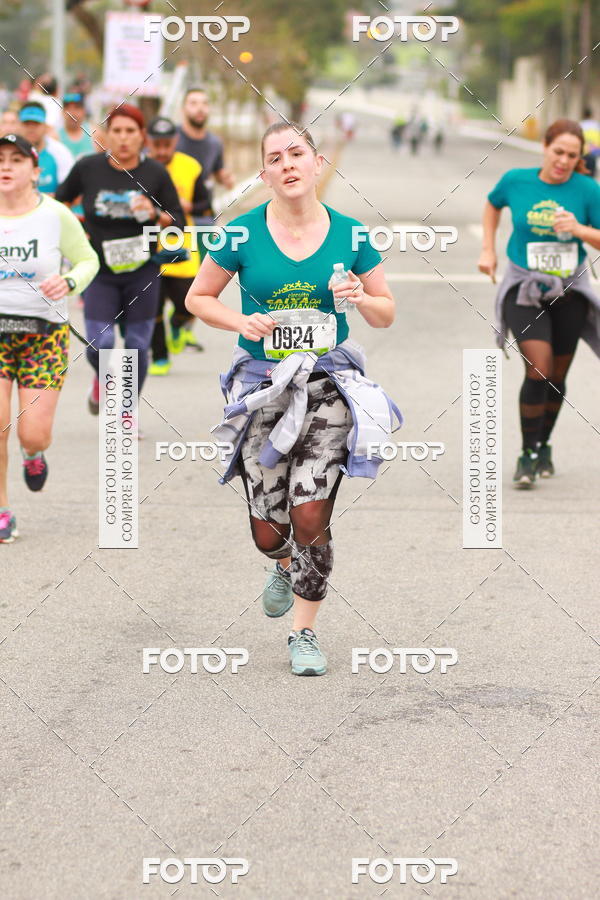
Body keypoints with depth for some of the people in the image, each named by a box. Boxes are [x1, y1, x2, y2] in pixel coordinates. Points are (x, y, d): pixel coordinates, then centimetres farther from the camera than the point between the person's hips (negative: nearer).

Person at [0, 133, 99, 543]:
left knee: (33, 433, -6)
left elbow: (88, 261, 5)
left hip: (44, 333, -1)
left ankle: (34, 453, 34)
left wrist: (68, 282, -16)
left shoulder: (55, 215, -5)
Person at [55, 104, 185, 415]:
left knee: (137, 345, 4)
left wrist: (155, 214, -18)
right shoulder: (87, 168, -5)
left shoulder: (155, 173, -4)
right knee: (99, 344, -10)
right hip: (100, 272, -1)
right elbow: (59, 201, 12)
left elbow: (179, 223, 0)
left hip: (142, 271, 1)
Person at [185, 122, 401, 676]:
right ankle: (285, 567, 42)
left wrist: (362, 298, -14)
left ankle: (304, 632, 10)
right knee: (268, 531, 4)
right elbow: (198, 297, 8)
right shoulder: (244, 234, -3)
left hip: (328, 385, 0)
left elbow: (387, 315, 9)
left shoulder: (349, 234, 0)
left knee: (311, 517, -9)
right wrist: (241, 321, -11)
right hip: (262, 387, 1)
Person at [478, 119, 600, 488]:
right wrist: (488, 249, 11)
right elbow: (493, 205, 17)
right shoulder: (516, 181, -6)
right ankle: (528, 455, -7)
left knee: (557, 375, 11)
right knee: (538, 370, -17)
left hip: (569, 291, 2)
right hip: (525, 289, -2)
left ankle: (544, 445, 33)